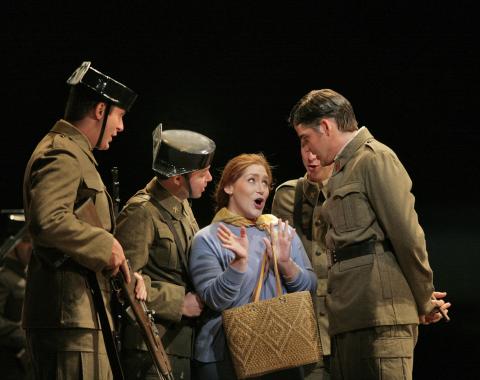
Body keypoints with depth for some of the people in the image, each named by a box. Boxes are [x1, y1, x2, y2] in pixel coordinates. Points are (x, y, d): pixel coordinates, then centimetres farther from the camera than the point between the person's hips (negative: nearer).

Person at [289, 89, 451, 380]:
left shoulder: (376, 158, -4)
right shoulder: (342, 173, 25)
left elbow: (407, 234, -9)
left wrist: (425, 302, -3)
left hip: (381, 312, -9)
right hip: (348, 317, 9)